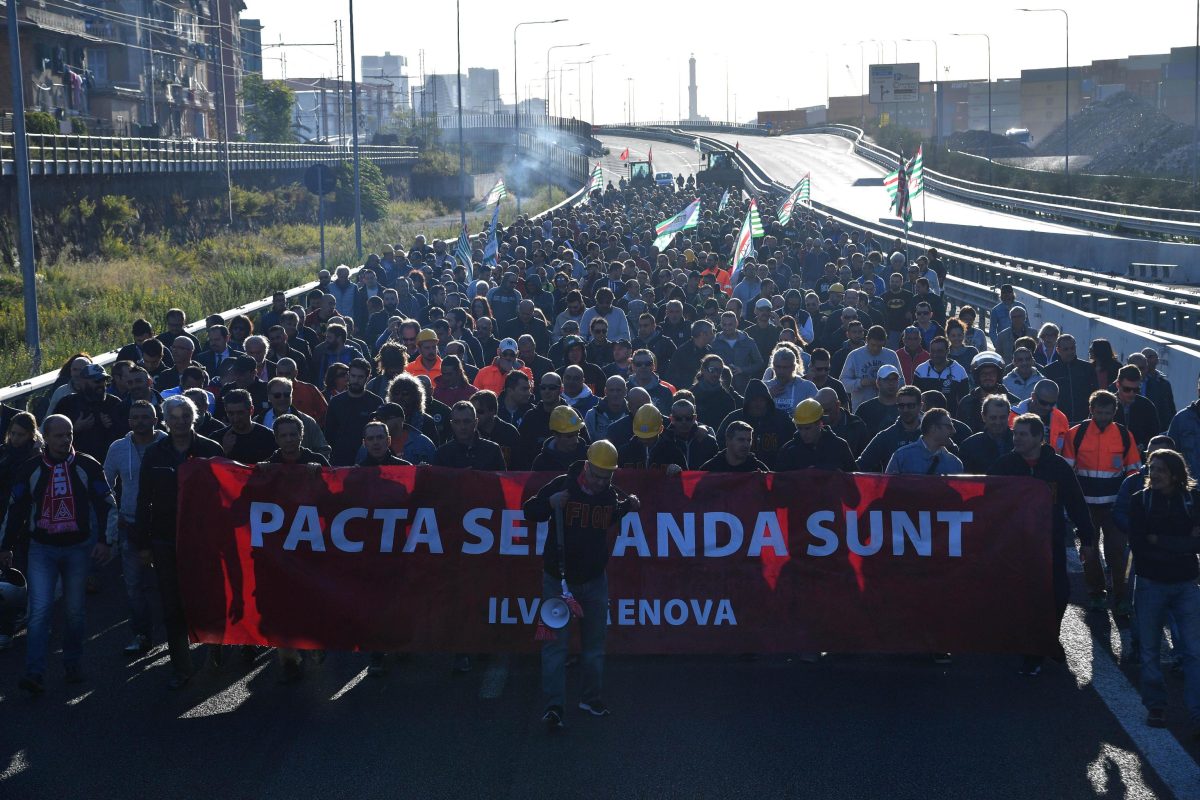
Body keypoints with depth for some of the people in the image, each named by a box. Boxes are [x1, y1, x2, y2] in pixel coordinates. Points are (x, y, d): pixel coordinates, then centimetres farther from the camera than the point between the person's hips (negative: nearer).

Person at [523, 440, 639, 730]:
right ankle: (553, 706, -6)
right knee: (556, 643, -6)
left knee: (595, 642, 14)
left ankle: (592, 698, 29)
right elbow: (530, 512, -8)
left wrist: (627, 506, 4)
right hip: (559, 578, -4)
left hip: (595, 579, 4)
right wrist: (550, 503, -27)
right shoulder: (563, 485, -14)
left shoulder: (610, 494, 0)